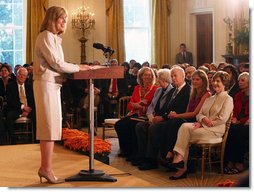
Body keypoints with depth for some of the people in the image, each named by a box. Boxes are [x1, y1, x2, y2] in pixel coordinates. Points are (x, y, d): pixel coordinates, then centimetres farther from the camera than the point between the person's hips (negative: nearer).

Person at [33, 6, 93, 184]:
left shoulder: (54, 38, 22)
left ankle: (46, 168, 10)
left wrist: (77, 68, 6)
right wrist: (78, 67, -5)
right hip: (46, 84, -10)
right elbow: (56, 63, -14)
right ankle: (46, 168, -7)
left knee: (50, 127, 8)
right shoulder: (46, 36, -8)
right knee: (49, 126, -9)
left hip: (53, 84, 10)